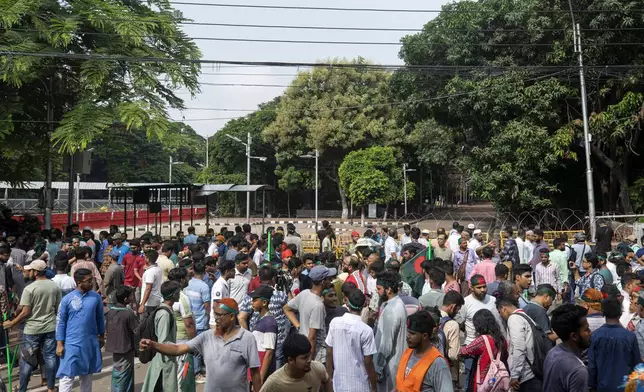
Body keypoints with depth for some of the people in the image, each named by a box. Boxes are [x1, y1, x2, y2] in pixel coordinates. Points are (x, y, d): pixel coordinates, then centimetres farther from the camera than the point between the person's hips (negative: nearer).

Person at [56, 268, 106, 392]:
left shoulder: (96, 297, -3)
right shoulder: (67, 299, -10)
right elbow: (60, 323, -3)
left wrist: (101, 336, 14)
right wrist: (59, 344, -4)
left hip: (91, 342, 3)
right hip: (72, 343, -3)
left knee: (87, 374, 16)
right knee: (67, 376, -1)